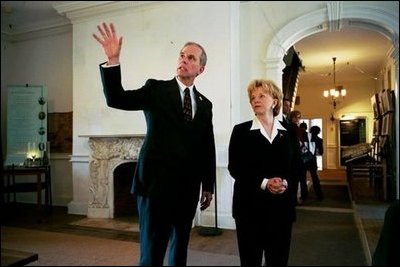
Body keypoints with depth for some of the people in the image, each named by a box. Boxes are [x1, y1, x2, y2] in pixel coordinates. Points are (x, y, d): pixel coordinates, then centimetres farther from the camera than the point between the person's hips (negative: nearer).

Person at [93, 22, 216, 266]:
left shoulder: (205, 104, 10)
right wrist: (113, 60, -24)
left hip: (188, 188, 4)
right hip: (157, 184, -4)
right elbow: (116, 99, -11)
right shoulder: (156, 89, 1)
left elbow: (208, 147, 11)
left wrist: (208, 186, 12)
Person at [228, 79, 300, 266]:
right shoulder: (241, 131, 1)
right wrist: (263, 183, -18)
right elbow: (234, 168, -6)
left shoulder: (288, 133, 9)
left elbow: (297, 168, 8)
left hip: (282, 207, 2)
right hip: (250, 205, -2)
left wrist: (286, 183, -14)